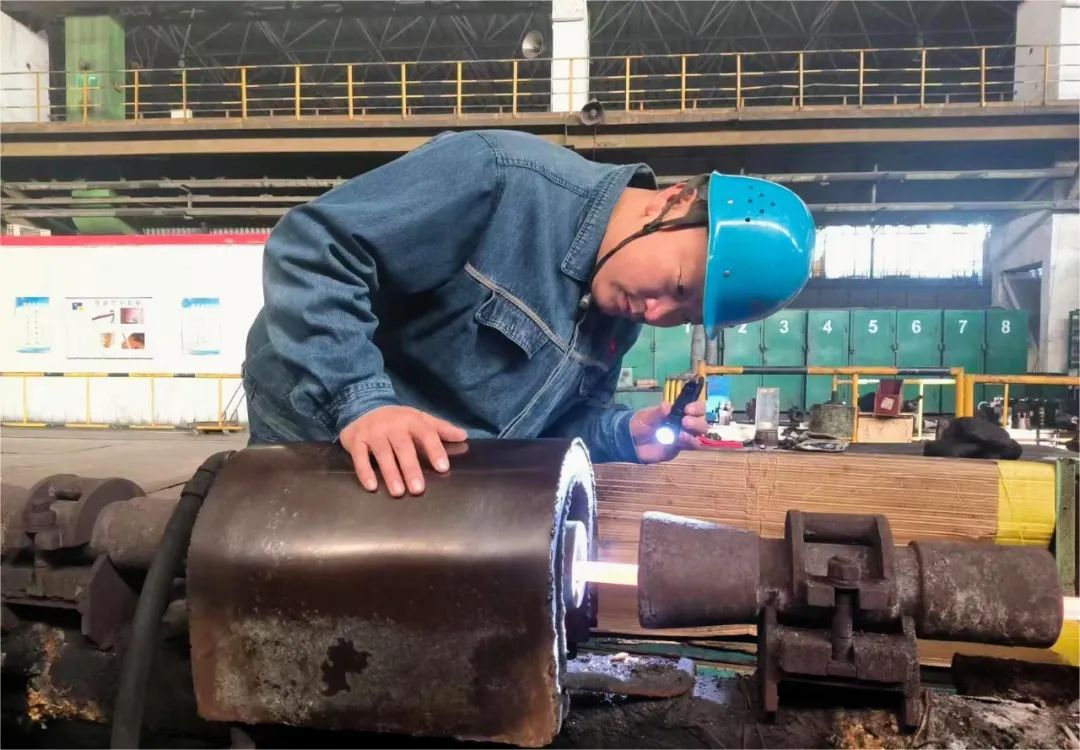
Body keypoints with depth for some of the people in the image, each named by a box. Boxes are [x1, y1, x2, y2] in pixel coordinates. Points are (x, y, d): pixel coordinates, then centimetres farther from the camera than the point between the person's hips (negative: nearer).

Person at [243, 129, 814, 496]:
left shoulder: (621, 314, 0)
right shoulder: (500, 177, -26)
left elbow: (553, 423, 10)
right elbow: (312, 248, -27)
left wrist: (625, 438, -10)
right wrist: (359, 402, -37)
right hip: (317, 441, -6)